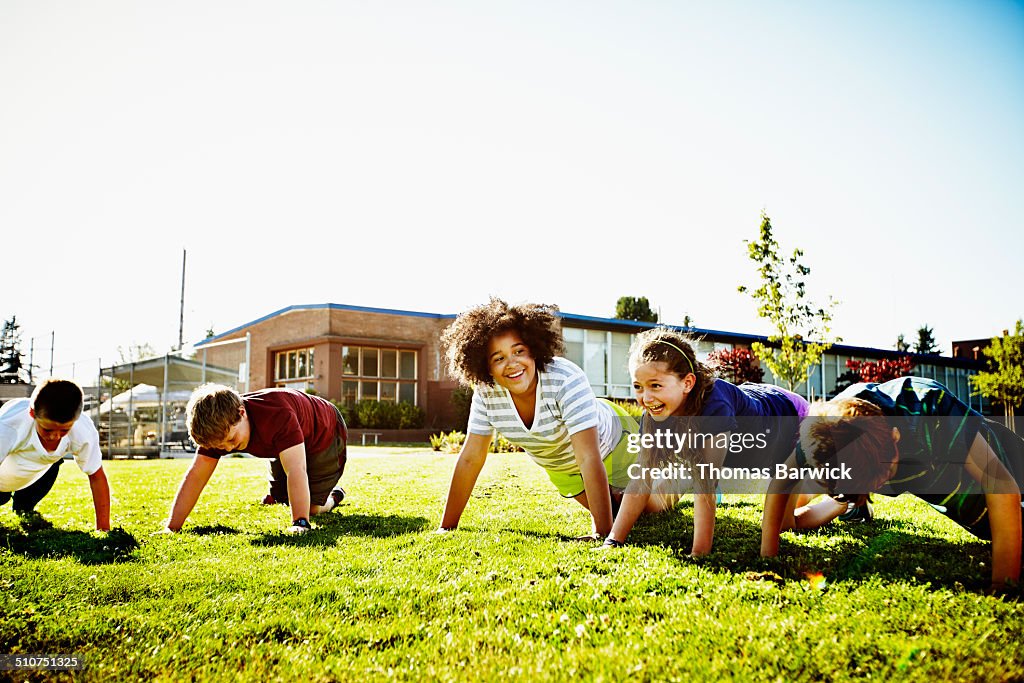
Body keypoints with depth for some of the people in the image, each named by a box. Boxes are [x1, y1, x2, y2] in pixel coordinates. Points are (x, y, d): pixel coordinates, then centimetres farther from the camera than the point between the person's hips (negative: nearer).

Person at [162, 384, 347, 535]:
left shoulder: (278, 413, -46)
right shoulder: (218, 429, -25)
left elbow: (296, 470, -52)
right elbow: (196, 475, -24)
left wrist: (301, 523, -58)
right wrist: (172, 528, -30)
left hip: (326, 434, -6)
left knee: (313, 508, -10)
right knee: (281, 498, 9)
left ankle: (334, 496, 24)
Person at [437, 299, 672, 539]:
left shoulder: (566, 380, -41)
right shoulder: (486, 393, -27)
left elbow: (589, 459, -44)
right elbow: (471, 458, -19)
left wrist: (603, 533, -47)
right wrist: (447, 527, -20)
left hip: (611, 444, -4)